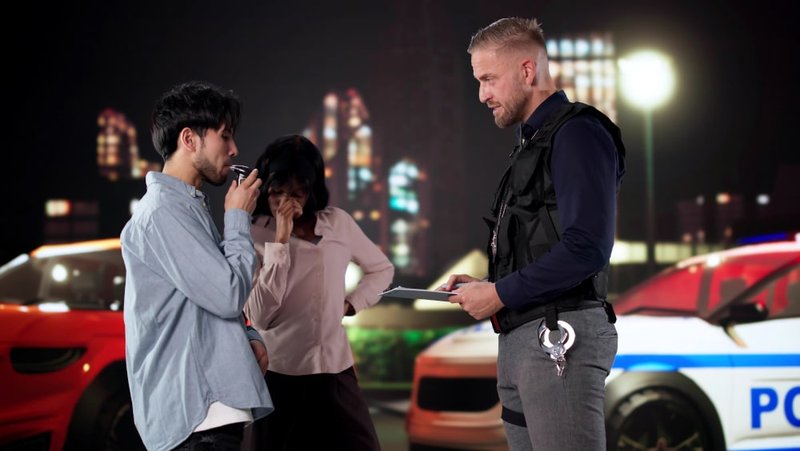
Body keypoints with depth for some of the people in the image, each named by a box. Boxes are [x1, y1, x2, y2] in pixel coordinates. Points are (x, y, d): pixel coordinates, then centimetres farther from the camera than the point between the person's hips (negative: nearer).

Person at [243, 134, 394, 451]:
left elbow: (381, 269, 19)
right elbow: (260, 316, -20)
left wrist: (351, 304, 3)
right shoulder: (254, 235, -9)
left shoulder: (338, 223, 3)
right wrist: (281, 241, -19)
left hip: (335, 371, 4)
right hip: (278, 376, -3)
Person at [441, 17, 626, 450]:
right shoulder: (532, 144, 21)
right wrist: (484, 288, 7)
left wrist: (500, 293, -13)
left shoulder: (577, 134, -8)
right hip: (520, 338, 9)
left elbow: (586, 248, -19)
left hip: (560, 338, -9)